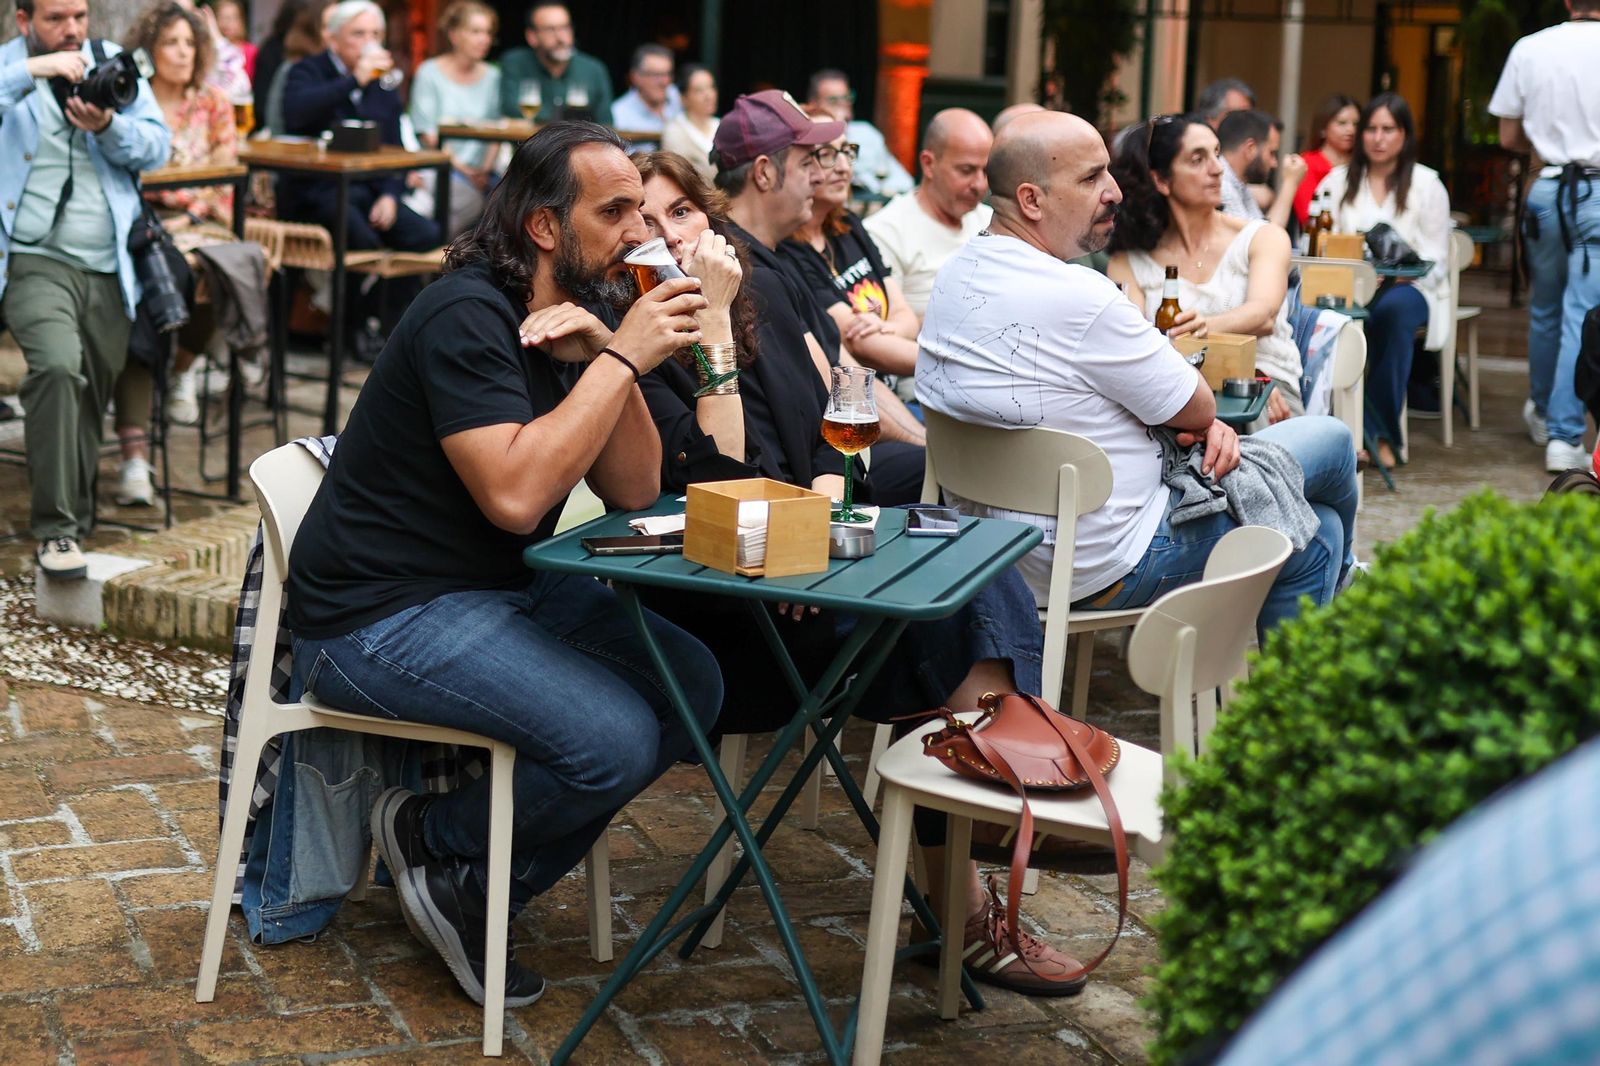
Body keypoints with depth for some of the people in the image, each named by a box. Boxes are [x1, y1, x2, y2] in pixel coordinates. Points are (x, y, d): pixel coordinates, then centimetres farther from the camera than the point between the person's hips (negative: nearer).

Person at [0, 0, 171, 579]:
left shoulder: (114, 63, 12)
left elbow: (158, 147, 5)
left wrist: (107, 126, -13)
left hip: (108, 269, 4)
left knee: (91, 402, 12)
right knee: (57, 365, -27)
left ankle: (73, 520, 29)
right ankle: (56, 529, -21)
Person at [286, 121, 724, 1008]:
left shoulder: (570, 319, 10)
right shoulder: (467, 316, -18)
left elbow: (634, 490, 3)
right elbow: (514, 494, -30)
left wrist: (600, 354, -11)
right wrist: (623, 359, -24)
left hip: (501, 590, 10)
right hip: (382, 618, -10)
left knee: (692, 687, -2)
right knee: (614, 741, -25)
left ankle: (478, 892, 6)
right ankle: (439, 840, 5)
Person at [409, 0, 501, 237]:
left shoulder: (492, 76, 16)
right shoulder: (430, 73, 4)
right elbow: (427, 133, -3)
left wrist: (485, 169, -7)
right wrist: (463, 169, -12)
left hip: (481, 171, 4)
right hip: (441, 168, -4)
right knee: (470, 200, -35)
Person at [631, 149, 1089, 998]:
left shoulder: (760, 291, 10)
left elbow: (824, 426, 12)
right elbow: (719, 475, -22)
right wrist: (712, 319, -23)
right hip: (718, 608, -6)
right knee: (922, 624, -25)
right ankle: (961, 902, -18)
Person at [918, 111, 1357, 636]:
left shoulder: (958, 272, 3)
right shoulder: (1076, 298, -28)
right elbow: (1199, 408, -15)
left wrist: (1198, 422, -2)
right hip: (1101, 571, -9)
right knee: (1330, 440, 8)